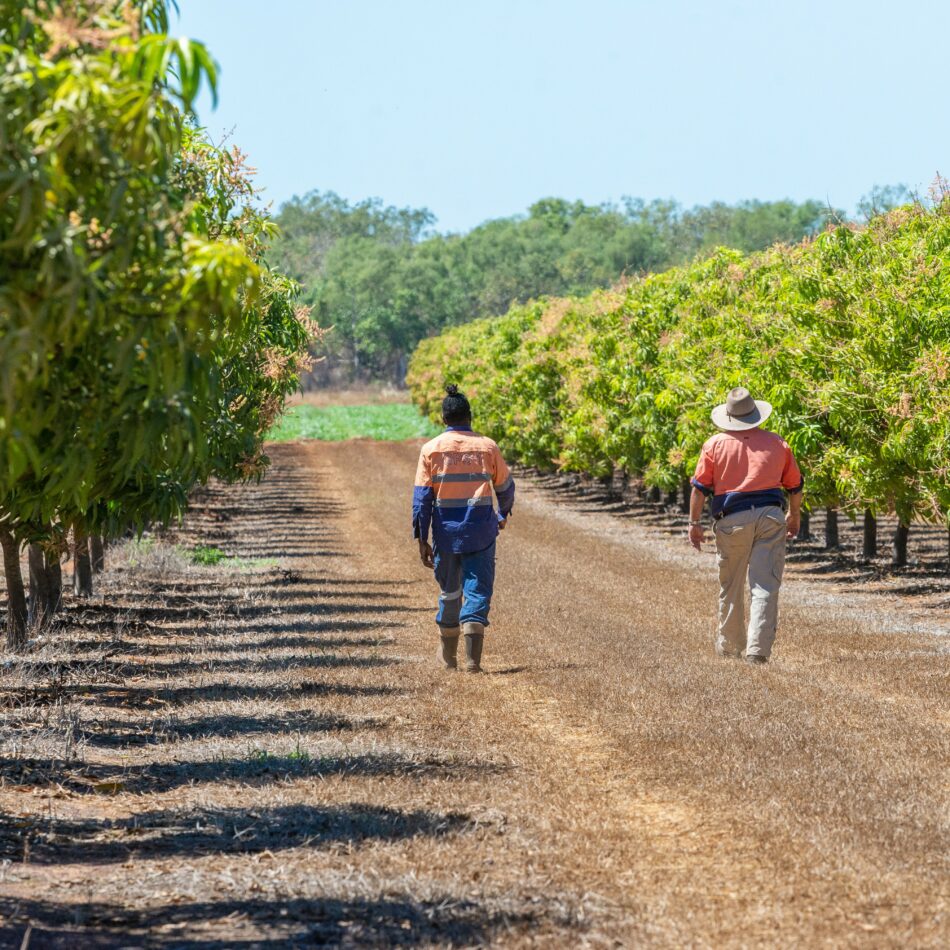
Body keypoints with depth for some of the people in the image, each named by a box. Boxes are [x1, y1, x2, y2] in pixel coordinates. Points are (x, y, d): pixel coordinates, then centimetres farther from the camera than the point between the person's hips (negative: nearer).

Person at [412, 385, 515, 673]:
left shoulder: (431, 449, -3)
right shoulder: (487, 447, 0)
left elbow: (422, 497, -5)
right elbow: (505, 487, 12)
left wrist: (422, 540, -2)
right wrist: (503, 515, 31)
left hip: (446, 533, 1)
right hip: (481, 533, -1)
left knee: (449, 591, 16)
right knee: (478, 591, -1)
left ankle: (448, 654, 30)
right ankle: (472, 657, -16)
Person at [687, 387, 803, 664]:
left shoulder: (715, 444, 4)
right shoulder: (777, 443, 10)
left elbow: (700, 488, 0)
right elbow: (794, 486, 18)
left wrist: (694, 522, 9)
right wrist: (795, 516, 33)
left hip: (732, 519, 0)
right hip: (770, 516, 0)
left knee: (731, 587, 15)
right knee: (765, 586, -4)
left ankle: (729, 647, 30)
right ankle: (758, 650, -15)